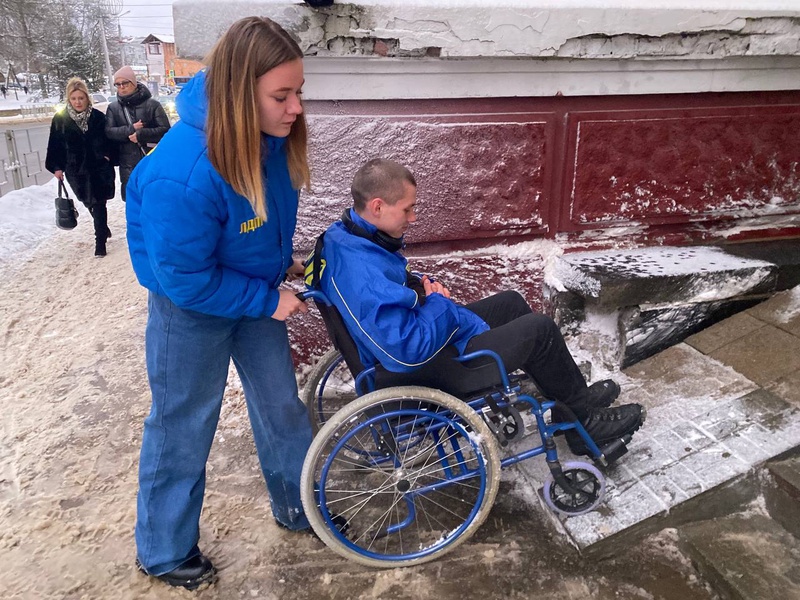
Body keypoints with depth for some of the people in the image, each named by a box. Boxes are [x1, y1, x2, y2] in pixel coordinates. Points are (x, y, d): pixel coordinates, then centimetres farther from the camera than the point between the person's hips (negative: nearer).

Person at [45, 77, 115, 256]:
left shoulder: (98, 116, -4)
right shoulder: (60, 119, -2)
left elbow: (108, 140, 6)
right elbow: (55, 145, 2)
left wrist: (107, 155, -7)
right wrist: (56, 167, -1)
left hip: (99, 168, -2)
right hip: (76, 170, 2)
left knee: (98, 204, -4)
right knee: (90, 204, 15)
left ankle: (100, 241, 2)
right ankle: (103, 229, 38)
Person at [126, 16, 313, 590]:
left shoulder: (272, 137, -13)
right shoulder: (183, 175, -36)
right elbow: (186, 278, -26)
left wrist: (282, 261, 2)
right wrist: (268, 301, -20)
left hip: (257, 290, 7)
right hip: (191, 306, -6)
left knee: (281, 403, 16)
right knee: (183, 425, 10)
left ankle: (298, 506, 40)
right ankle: (164, 550, 35)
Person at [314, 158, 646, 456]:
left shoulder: (344, 234, -3)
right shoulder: (365, 277, -34)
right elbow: (410, 350, -35)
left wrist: (423, 286, -4)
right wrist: (438, 302, -18)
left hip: (419, 342, 10)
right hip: (425, 373, -10)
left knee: (511, 303, 18)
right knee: (540, 329, -5)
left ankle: (574, 397, 31)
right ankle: (584, 423, 20)